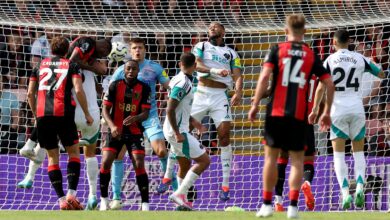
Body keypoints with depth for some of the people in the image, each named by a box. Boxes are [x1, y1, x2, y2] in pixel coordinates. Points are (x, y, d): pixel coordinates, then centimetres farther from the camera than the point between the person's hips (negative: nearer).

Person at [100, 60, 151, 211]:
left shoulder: (144, 88, -2)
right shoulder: (115, 86, -3)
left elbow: (146, 113, -6)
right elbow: (105, 109, -5)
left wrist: (136, 118, -29)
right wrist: (112, 126, -22)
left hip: (135, 131, -1)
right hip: (116, 131, 1)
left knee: (139, 165, -14)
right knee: (106, 162, -10)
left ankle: (145, 203, -10)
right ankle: (104, 200, 7)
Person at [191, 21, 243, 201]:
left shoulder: (231, 53, 16)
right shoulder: (201, 47, 13)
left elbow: (237, 75, 6)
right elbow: (196, 64, -5)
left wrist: (238, 92, -15)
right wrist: (215, 71, -22)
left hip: (220, 96, 0)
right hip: (201, 94, 0)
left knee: (225, 135, -11)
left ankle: (225, 185, -7)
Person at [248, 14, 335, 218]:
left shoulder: (277, 50, 2)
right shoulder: (311, 55, 8)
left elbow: (265, 76, -10)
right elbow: (329, 84, 6)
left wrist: (255, 105, -7)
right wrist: (327, 112, 14)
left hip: (276, 112, -1)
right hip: (299, 115, 1)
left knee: (271, 156, 7)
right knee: (297, 159, 6)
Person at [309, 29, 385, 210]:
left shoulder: (330, 61, -2)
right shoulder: (360, 59, 4)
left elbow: (321, 87, -9)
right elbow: (381, 74, 14)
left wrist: (315, 110, -6)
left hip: (338, 109, -2)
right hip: (357, 108, 2)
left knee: (339, 153, 1)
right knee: (358, 152, 11)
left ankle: (345, 193, -13)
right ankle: (360, 187, -12)